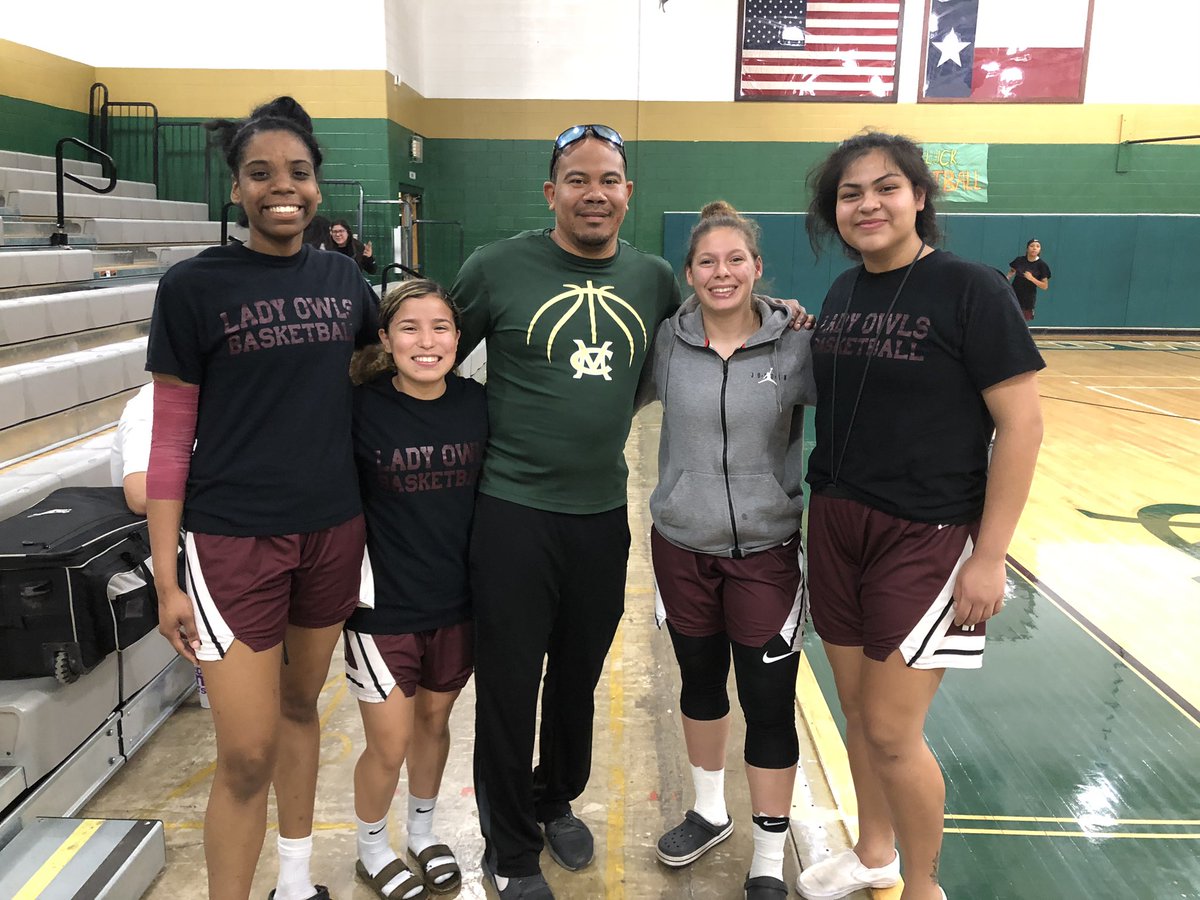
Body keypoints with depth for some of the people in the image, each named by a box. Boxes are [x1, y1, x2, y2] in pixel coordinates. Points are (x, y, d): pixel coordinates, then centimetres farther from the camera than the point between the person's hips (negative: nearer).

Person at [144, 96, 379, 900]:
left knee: (301, 705, 19)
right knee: (246, 757, -1)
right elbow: (171, 439, -7)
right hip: (235, 538, -4)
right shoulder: (194, 286, -8)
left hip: (334, 530, 4)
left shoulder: (343, 277, 4)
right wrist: (167, 579, -8)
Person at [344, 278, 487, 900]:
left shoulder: (477, 404, -6)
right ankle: (371, 848, 37)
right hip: (383, 604, -3)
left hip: (457, 600, 3)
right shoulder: (363, 408, -15)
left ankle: (423, 834, 46)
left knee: (435, 720, 20)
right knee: (390, 745, 7)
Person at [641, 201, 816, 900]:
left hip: (767, 551, -2)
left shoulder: (796, 347, -8)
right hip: (681, 546, 3)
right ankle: (710, 812, 44)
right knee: (700, 682, 20)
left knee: (769, 705, 3)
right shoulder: (667, 341, -2)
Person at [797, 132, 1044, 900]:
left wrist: (990, 556, -16)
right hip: (835, 525, 6)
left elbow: (1022, 423, -14)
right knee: (857, 713, 16)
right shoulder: (842, 293, 7)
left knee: (891, 730, 0)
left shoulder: (971, 289, -12)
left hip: (927, 535, -6)